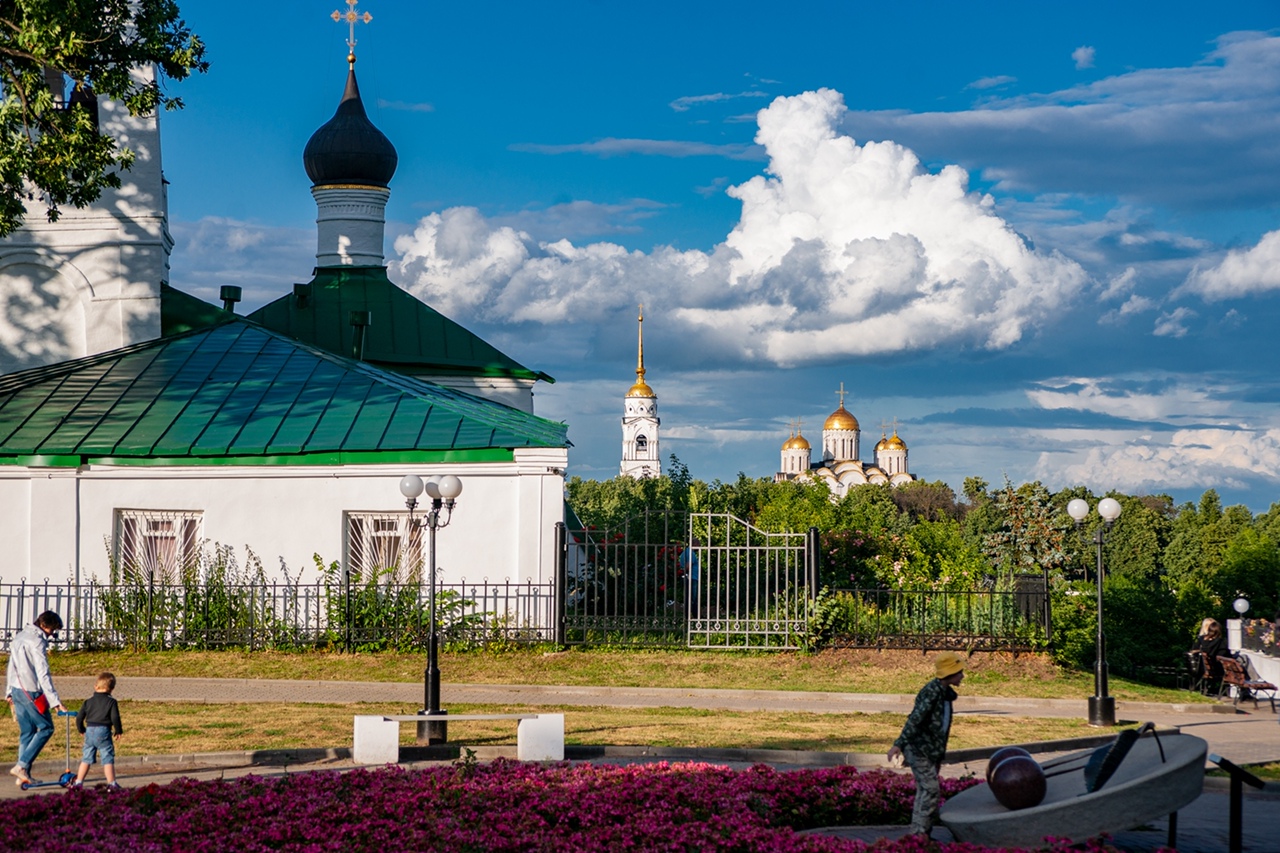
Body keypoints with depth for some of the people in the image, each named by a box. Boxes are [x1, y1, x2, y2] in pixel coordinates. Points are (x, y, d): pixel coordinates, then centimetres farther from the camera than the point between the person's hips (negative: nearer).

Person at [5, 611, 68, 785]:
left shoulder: (20, 637, 14)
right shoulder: (37, 641, -14)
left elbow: (12, 666, 21)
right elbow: (43, 674, -20)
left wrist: (9, 692, 27)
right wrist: (55, 701, -22)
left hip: (16, 690, 9)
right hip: (30, 692, -9)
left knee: (26, 732, 12)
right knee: (46, 728, 0)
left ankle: (24, 775, 10)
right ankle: (22, 765, -8)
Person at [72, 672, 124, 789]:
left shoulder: (88, 701, 10)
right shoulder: (111, 702, -2)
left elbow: (79, 718, 11)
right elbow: (115, 718, -9)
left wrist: (81, 730, 27)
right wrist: (118, 731, 4)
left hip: (89, 731, 4)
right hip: (103, 731, -4)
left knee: (86, 759, 14)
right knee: (108, 758, -1)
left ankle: (78, 782, 15)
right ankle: (111, 783, -4)